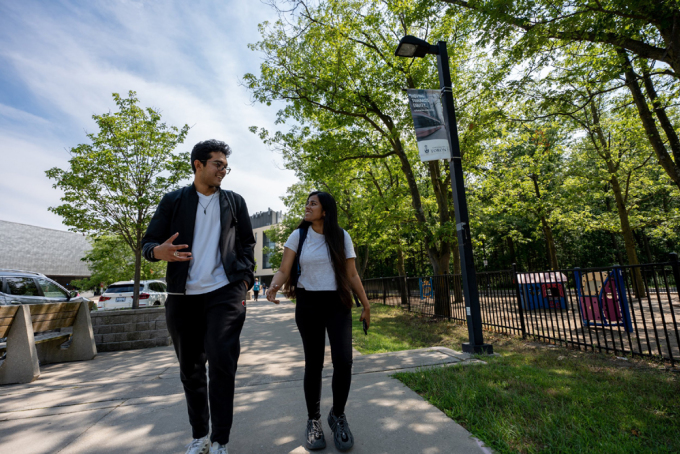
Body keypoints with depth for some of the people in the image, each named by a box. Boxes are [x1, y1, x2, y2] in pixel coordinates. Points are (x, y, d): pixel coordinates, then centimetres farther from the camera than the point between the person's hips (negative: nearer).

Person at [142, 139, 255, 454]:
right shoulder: (173, 201, 8)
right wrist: (160, 251, -18)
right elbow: (148, 242, 6)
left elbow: (247, 243, 10)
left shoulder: (235, 201, 10)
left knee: (221, 362, -9)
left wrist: (245, 280, -1)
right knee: (190, 369, 11)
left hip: (224, 292, -1)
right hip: (183, 296, 2)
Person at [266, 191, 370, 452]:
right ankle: (313, 421, 29)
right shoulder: (298, 235, 0)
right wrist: (274, 285, -25)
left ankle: (338, 416, 20)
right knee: (313, 363, 7)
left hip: (337, 304, 0)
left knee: (343, 361, -7)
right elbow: (284, 270, -3)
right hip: (308, 305, 0)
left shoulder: (341, 237, 0)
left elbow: (352, 275, 3)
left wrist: (366, 305, 2)